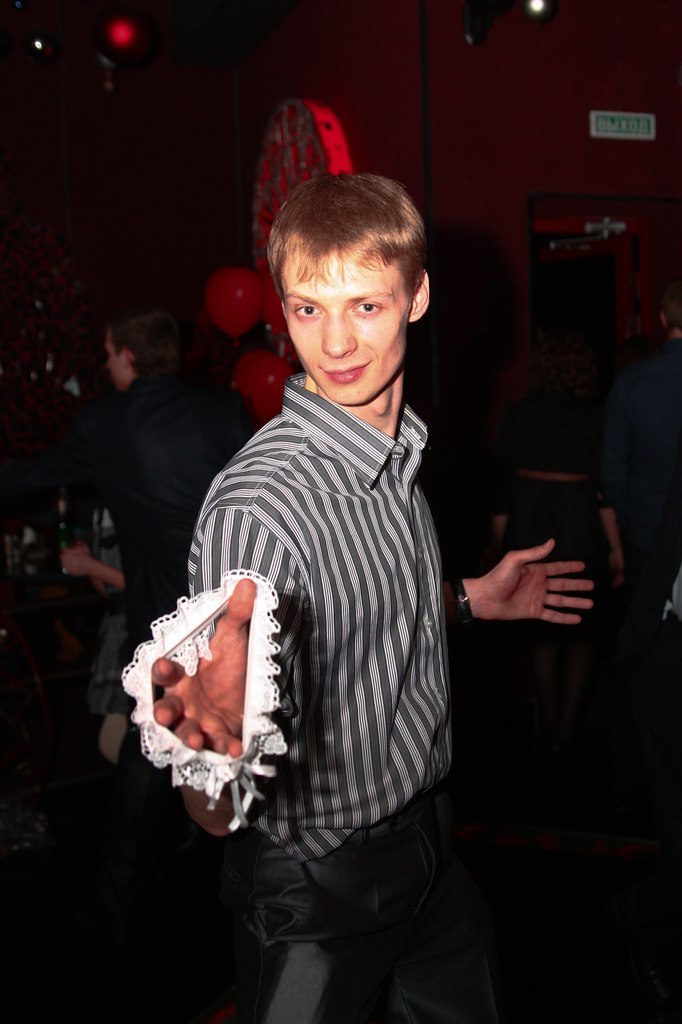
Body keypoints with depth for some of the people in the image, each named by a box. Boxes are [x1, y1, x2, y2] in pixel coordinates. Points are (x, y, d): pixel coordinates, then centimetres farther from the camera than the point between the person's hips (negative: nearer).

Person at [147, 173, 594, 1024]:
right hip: (317, 888, -7)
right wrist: (216, 734, -50)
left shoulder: (398, 444, -4)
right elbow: (219, 814, -30)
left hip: (427, 842, 8)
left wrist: (469, 599, 13)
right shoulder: (255, 508, -29)